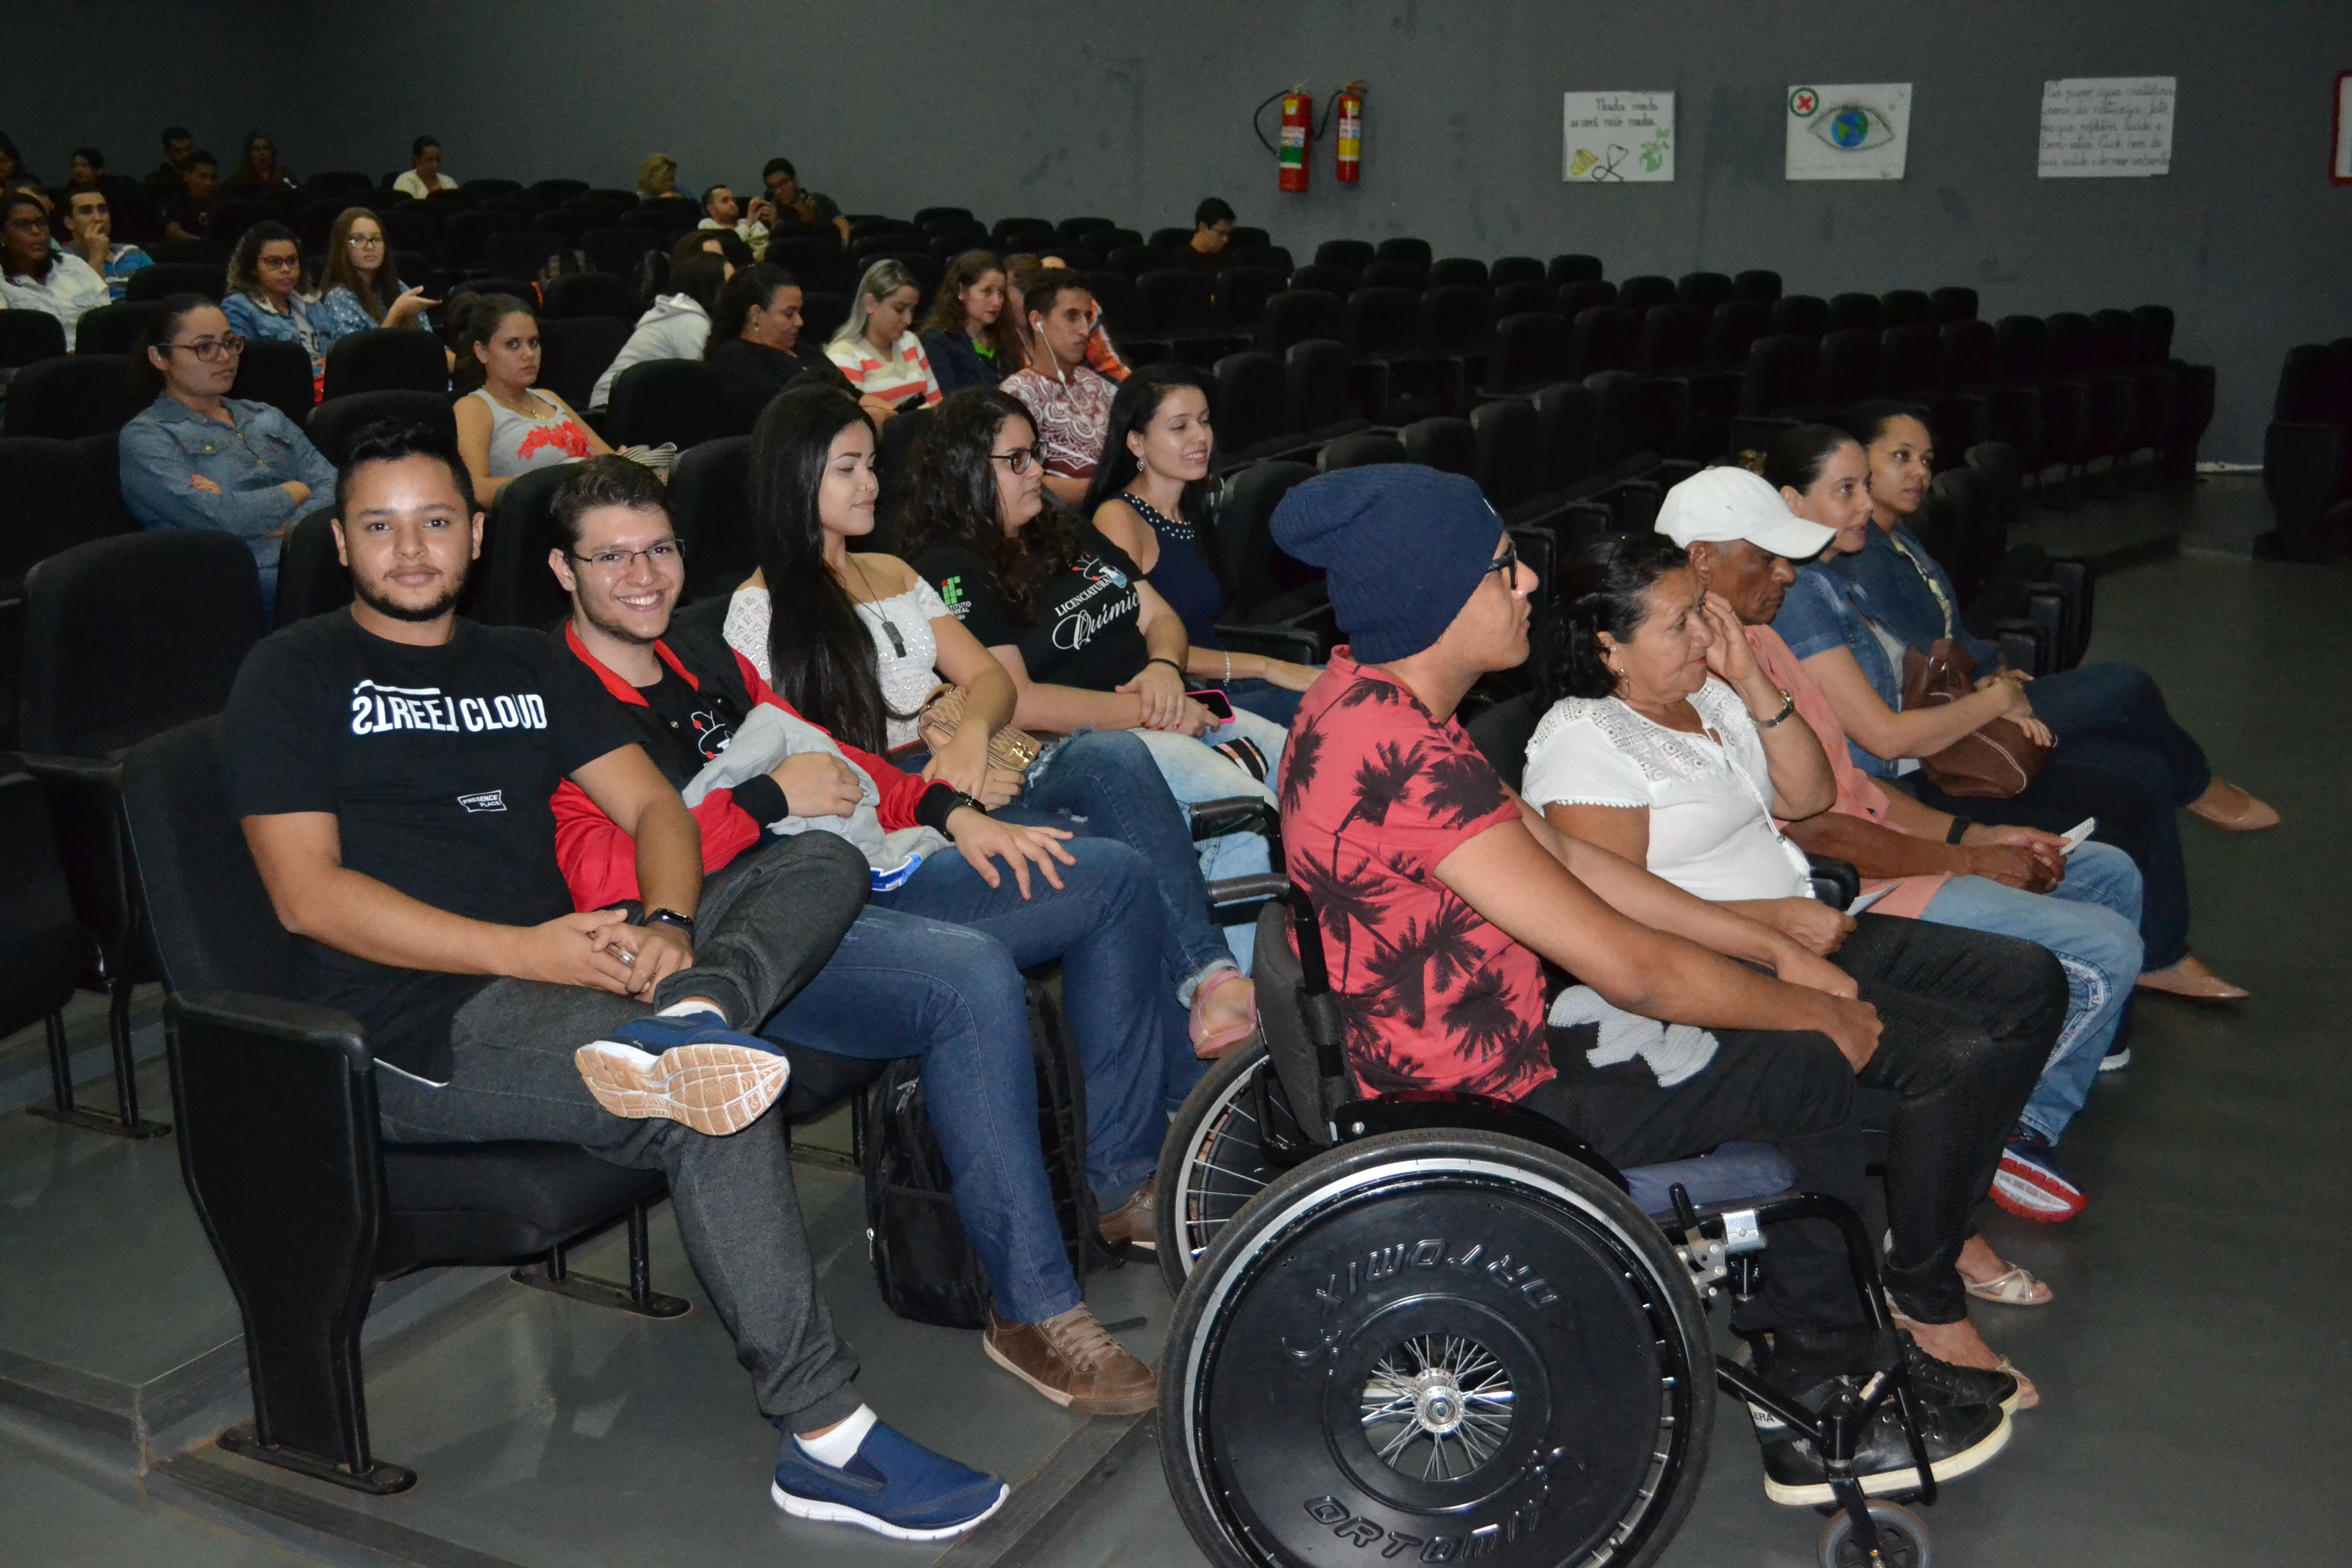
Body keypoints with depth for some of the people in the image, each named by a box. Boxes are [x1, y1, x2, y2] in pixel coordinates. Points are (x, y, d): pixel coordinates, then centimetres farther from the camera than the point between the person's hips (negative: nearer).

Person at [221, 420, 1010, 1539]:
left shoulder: (527, 665, 23)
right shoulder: (294, 676, 5)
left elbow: (653, 806, 13)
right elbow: (308, 895, -7)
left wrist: (667, 924, -11)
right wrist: (526, 952, -17)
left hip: (566, 966, 7)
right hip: (421, 1023, -6)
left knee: (826, 860, -9)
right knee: (713, 1104, -31)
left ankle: (684, 1019, -40)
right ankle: (828, 1443, -25)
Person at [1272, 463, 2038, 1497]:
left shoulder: (1367, 701, 3)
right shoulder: (1405, 758, -30)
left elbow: (1566, 858, 10)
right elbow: (1628, 965, -25)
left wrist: (1777, 952, 9)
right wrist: (1818, 1012, -8)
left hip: (1451, 1052, 10)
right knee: (1822, 1065, 2)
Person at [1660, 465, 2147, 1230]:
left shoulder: (1753, 639, 11)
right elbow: (1818, 832, -23)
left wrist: (1975, 835, 7)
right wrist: (1971, 862, -13)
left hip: (1878, 849, 11)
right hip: (1850, 895, -11)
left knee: (2111, 874, 18)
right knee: (2104, 950, -15)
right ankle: (1997, 1140, 4)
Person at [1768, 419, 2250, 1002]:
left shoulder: (1840, 577, 9)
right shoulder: (1798, 599, -22)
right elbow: (1887, 737, -23)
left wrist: (1988, 692, 0)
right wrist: (1996, 700, -9)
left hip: (1931, 762, 10)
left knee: (2135, 792, 6)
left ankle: (2159, 956, 21)